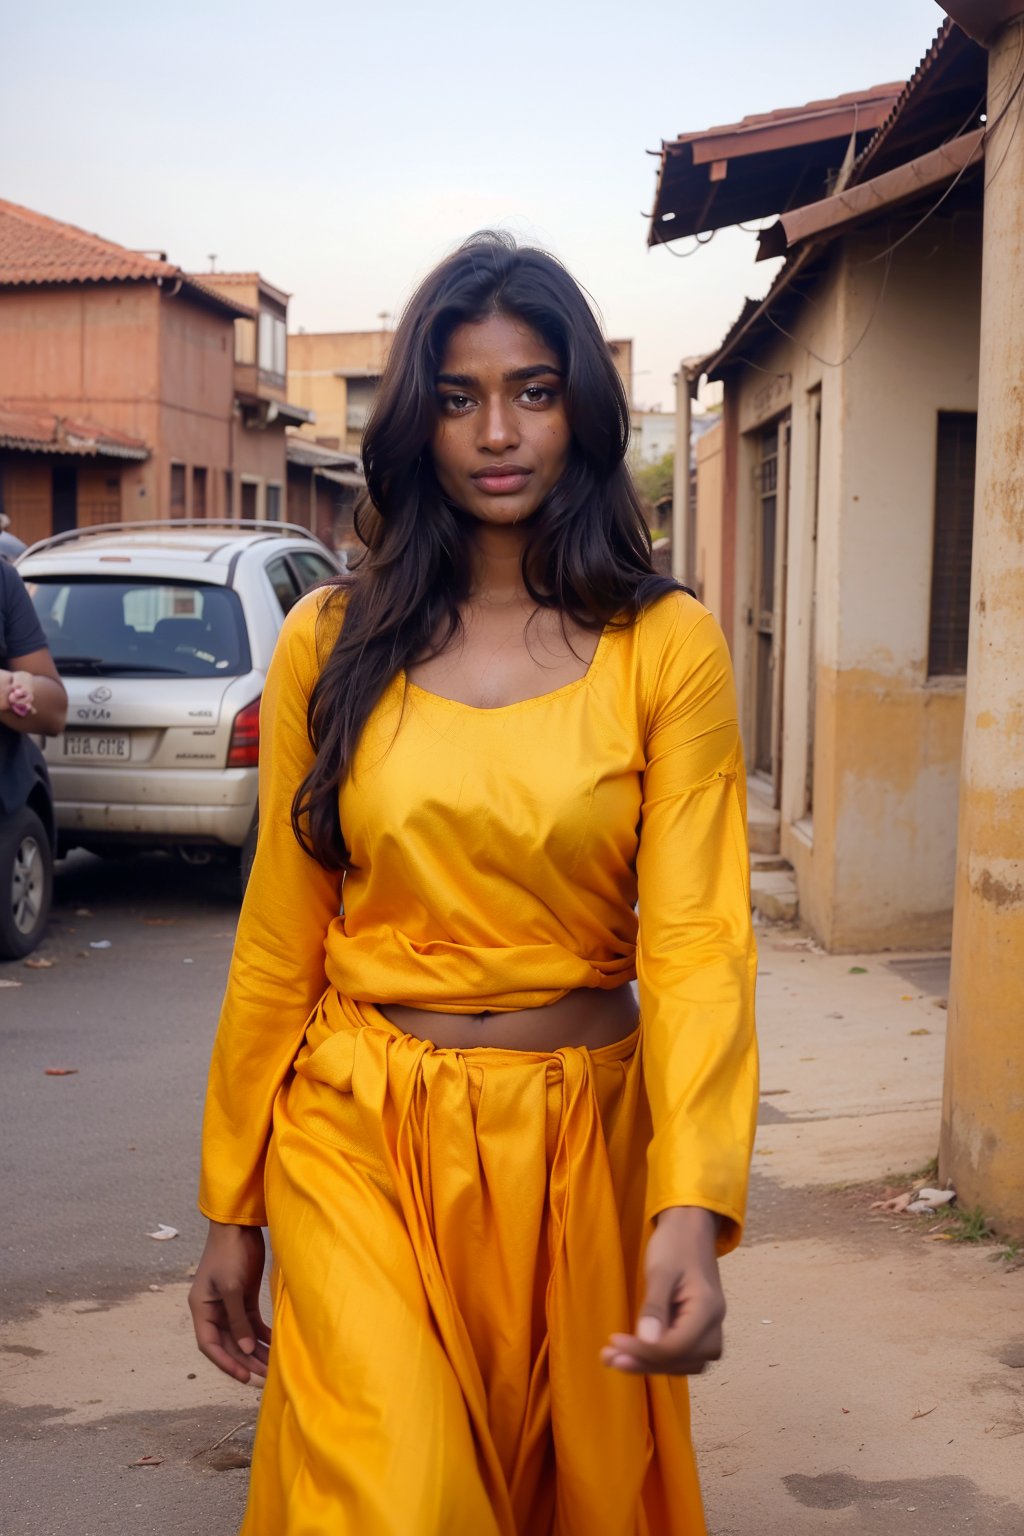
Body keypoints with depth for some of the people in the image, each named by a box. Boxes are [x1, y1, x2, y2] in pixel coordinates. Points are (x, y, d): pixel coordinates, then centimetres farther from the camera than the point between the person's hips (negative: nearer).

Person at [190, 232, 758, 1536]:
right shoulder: (331, 642, 0)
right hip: (359, 1131, 0)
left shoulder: (666, 647, -4)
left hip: (578, 1135, 1)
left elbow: (697, 937, -12)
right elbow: (279, 940, 3)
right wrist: (231, 1205, 5)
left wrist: (693, 1204, -26)